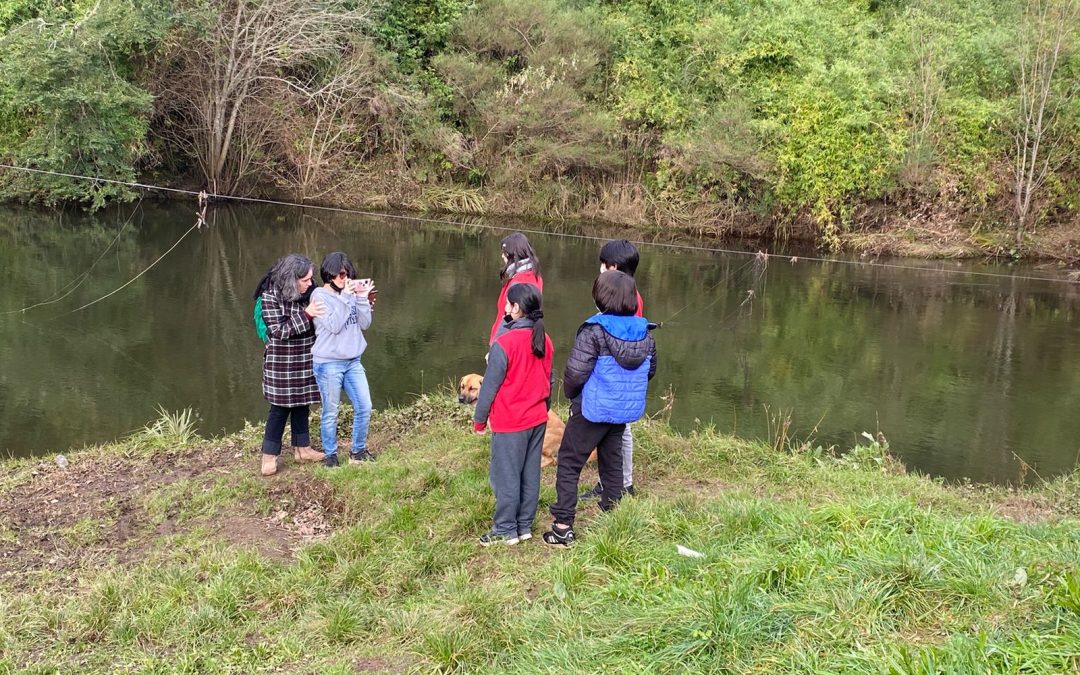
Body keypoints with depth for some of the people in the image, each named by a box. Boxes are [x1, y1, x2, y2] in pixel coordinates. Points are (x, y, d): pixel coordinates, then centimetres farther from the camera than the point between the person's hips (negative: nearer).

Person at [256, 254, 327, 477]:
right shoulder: (270, 296, -17)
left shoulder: (308, 293, -2)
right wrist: (305, 315, -29)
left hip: (304, 361, 5)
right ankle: (269, 456, 12)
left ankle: (302, 448, 27)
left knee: (302, 404, 14)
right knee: (280, 408, 1)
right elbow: (278, 331, -20)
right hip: (281, 363, -5)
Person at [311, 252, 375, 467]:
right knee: (330, 413, 4)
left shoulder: (351, 292, 6)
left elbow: (365, 324, 4)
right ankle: (330, 454, 20)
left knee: (364, 407, 7)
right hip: (328, 363, -5)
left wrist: (362, 298, -7)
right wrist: (344, 297, -19)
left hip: (353, 361, 6)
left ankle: (358, 450, 24)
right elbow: (334, 326, -19)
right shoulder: (320, 295, -10)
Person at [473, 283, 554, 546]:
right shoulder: (544, 341, 0)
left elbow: (490, 386, -13)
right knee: (530, 474, 13)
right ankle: (525, 526, 22)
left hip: (510, 423, -7)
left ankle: (506, 531, 12)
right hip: (538, 420, 7)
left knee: (506, 476, 4)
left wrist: (479, 420, -2)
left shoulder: (504, 343, -20)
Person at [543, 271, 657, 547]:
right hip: (626, 410, 6)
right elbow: (650, 370, 11)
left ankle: (563, 527, 2)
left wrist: (570, 394, 1)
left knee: (569, 463, 5)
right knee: (612, 462, 20)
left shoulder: (594, 331, -20)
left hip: (593, 410, -6)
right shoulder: (644, 333, -1)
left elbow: (575, 372, -20)